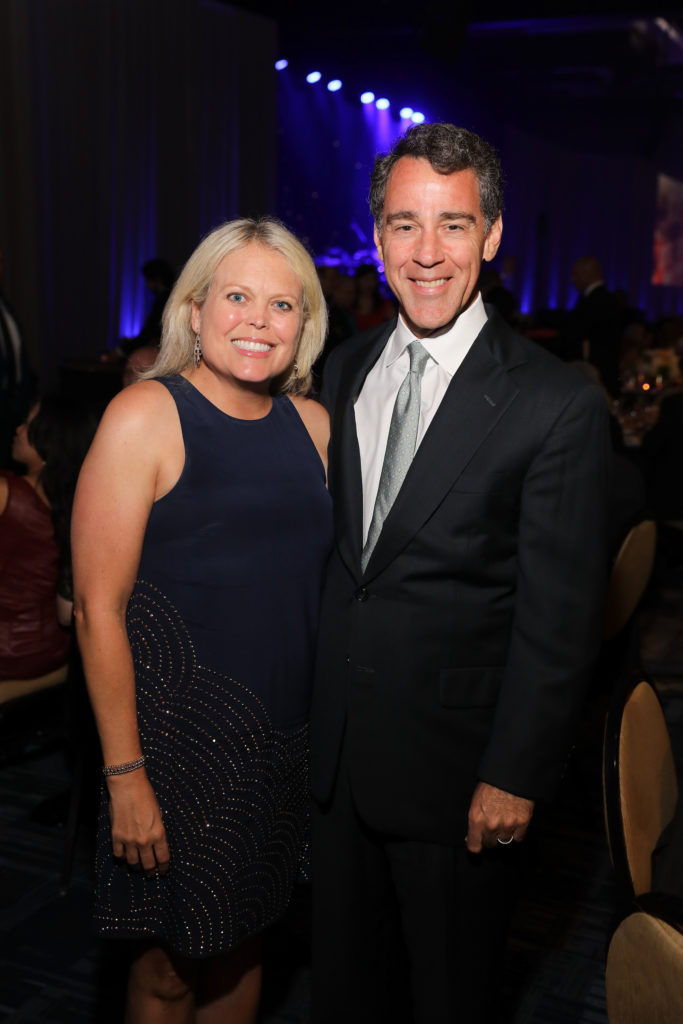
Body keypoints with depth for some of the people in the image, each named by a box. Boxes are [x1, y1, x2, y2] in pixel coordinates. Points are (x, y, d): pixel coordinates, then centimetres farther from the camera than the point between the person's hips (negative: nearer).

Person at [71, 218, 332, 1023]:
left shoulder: (312, 425, 4)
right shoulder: (144, 418, -13)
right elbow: (99, 608, -15)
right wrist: (124, 774, -15)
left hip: (283, 736, 5)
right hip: (179, 733, -5)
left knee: (242, 939, 21)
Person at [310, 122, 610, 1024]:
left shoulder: (557, 406, -15)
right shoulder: (345, 372, 3)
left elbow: (560, 619, -13)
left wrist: (516, 777, -13)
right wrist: (312, 700, 9)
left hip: (456, 761, -5)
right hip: (337, 742, 5)